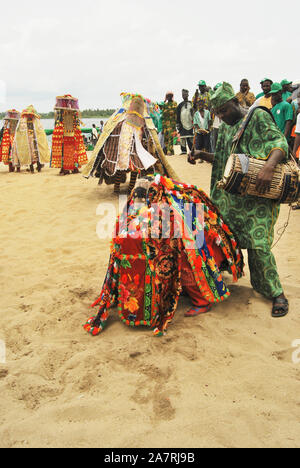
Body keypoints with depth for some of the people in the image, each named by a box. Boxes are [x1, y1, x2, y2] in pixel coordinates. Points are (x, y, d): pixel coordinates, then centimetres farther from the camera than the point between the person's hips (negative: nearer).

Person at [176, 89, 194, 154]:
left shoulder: (191, 103, 6)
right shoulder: (180, 105, 11)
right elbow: (178, 115, 11)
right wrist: (178, 124, 4)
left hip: (190, 124, -1)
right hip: (183, 124, 2)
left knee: (191, 138, -1)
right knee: (183, 138, -1)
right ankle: (183, 150, 5)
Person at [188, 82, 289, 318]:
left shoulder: (258, 116, -2)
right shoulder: (226, 128, 20)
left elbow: (280, 142, -13)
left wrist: (269, 167, -31)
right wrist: (203, 155, 7)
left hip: (258, 192, -7)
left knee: (258, 242, -12)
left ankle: (277, 294, 2)